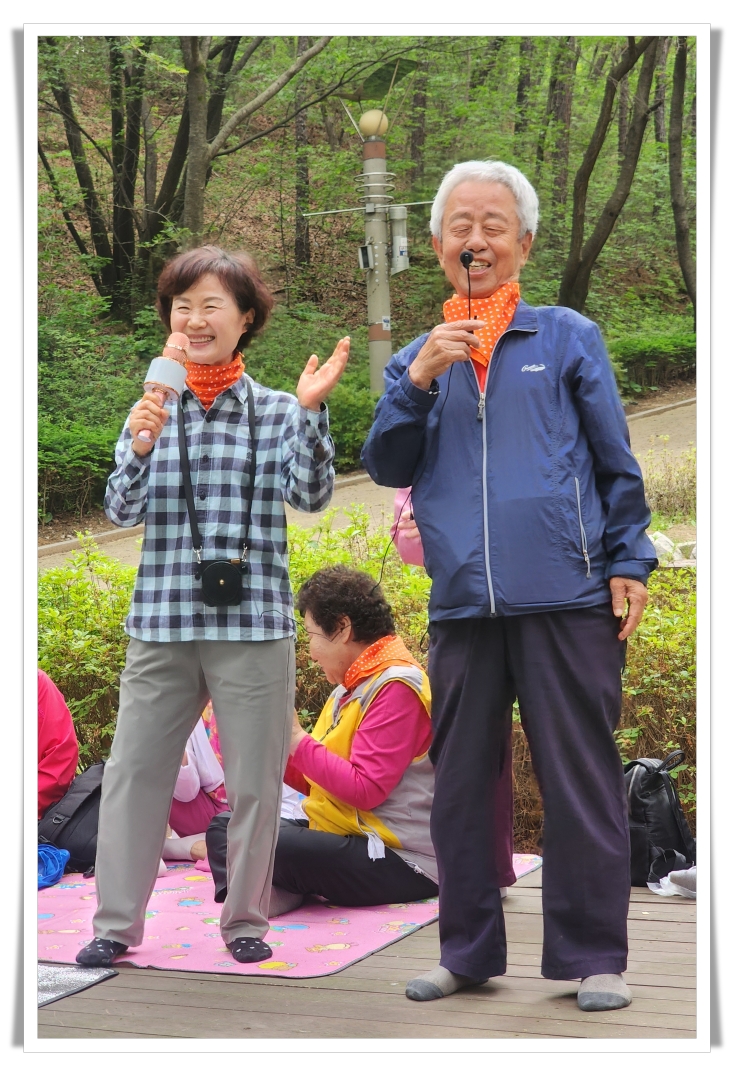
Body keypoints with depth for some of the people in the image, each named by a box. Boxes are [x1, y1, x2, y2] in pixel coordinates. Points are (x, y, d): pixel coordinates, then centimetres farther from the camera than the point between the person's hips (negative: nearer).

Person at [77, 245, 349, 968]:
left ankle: (245, 920, 21)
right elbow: (123, 510, 1)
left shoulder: (277, 411, 3)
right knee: (131, 771, 3)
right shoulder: (152, 409, 7)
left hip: (253, 621, -1)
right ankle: (116, 923, 14)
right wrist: (139, 448, -19)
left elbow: (310, 496, -8)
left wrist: (310, 412, -21)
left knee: (254, 781, 5)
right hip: (162, 620, 2)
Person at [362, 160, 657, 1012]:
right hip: (462, 606, 3)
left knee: (580, 781, 0)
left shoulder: (568, 338, 7)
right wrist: (417, 383, -7)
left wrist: (629, 562, 1)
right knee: (460, 784, 9)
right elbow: (387, 468, 6)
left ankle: (592, 957, 9)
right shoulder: (417, 360, 15)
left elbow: (617, 462, 8)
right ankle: (468, 951, 21)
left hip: (566, 599, -3)